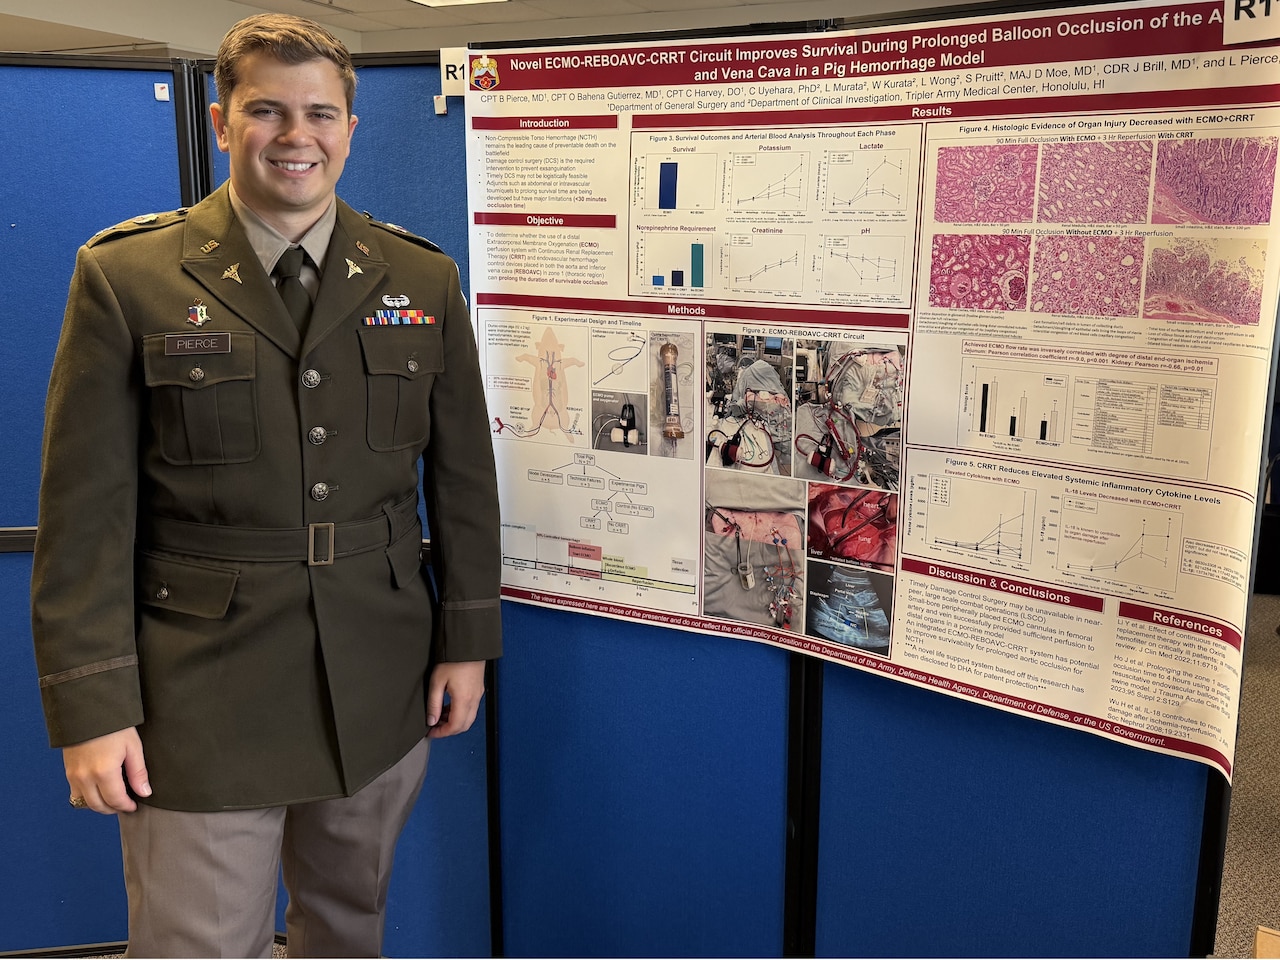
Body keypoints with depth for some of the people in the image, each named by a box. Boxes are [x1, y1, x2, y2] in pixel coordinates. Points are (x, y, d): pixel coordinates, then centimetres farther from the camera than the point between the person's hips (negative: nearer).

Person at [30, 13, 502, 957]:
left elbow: (463, 475, 7)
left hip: (383, 686, 3)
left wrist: (467, 641, 5)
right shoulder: (126, 277, -5)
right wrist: (92, 707, -9)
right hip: (204, 698, -2)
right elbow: (86, 509, -7)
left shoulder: (424, 279, 3)